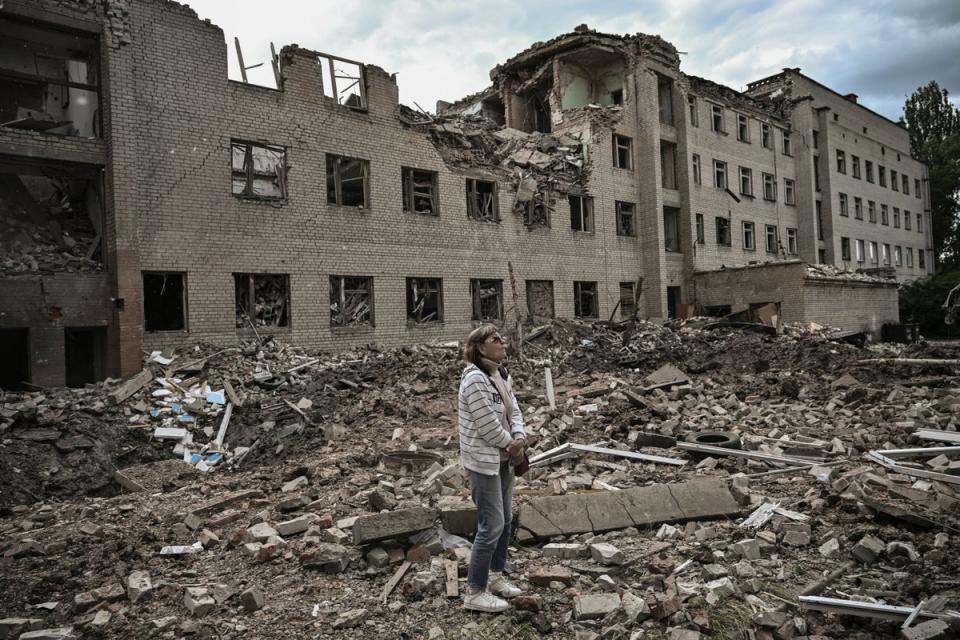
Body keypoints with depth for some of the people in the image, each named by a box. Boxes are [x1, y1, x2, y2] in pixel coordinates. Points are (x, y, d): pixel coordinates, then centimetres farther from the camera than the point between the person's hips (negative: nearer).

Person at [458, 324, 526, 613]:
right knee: (492, 526, -4)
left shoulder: (501, 375, 6)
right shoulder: (475, 379, -23)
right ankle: (475, 593, 10)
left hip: (503, 458, 9)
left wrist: (519, 437, -10)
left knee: (505, 520, 19)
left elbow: (514, 409, 7)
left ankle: (495, 575, 36)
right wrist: (511, 444, -9)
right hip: (483, 461, -9)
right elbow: (488, 425, -23)